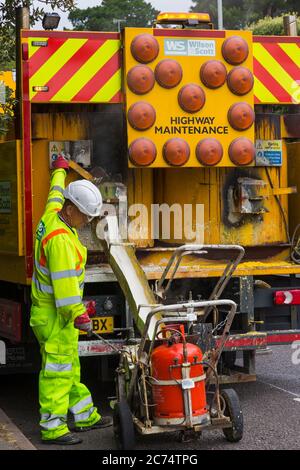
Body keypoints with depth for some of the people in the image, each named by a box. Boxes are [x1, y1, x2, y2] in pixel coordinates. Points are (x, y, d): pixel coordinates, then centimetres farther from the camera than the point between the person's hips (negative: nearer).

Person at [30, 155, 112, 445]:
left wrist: (60, 170, 47)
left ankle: (85, 416, 27)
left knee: (70, 366, 17)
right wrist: (78, 314, -34)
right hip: (56, 314, -11)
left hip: (59, 311, 11)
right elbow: (64, 280, -31)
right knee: (56, 369, -8)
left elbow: (56, 192, 28)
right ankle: (52, 429, -5)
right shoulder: (60, 239, -24)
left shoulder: (52, 214, 6)